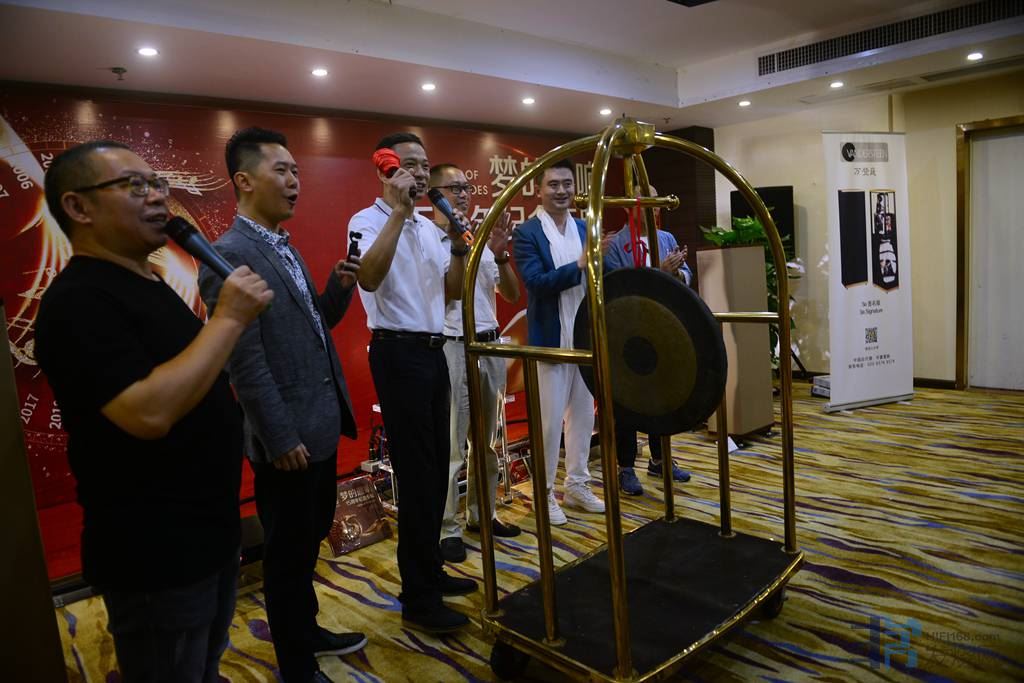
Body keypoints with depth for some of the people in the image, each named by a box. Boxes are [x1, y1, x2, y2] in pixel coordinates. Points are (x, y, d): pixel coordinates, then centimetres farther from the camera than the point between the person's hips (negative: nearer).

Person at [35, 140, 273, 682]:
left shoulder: (149, 283, 11)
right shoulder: (77, 301, -19)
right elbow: (149, 413, -32)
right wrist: (229, 318, -26)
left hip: (208, 532, 9)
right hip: (155, 556, -9)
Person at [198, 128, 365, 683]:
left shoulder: (285, 248, 12)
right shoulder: (229, 256, -17)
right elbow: (246, 362, -21)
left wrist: (339, 287, -1)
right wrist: (282, 439, -20)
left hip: (321, 426, 9)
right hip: (288, 437, -9)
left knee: (311, 540, 23)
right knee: (287, 554, 9)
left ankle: (305, 631, 44)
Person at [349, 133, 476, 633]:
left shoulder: (427, 228, 15)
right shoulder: (368, 221, -8)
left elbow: (452, 292, 13)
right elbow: (369, 278, -29)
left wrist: (459, 247, -3)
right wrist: (399, 210, -26)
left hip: (432, 351, 8)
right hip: (399, 353, -8)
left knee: (435, 467, 14)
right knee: (417, 471, -4)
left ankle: (430, 571, 30)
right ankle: (418, 599, 10)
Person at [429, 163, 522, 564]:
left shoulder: (480, 238, 13)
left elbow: (512, 295, 9)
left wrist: (500, 255, -7)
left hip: (490, 345, 7)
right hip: (453, 347, -7)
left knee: (488, 439, 14)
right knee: (451, 445, -2)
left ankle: (481, 513, 28)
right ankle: (448, 528, 10)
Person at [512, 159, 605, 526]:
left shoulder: (586, 229, 9)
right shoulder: (527, 233, -7)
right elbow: (536, 282, -20)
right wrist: (580, 264, -29)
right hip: (550, 341, -5)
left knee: (583, 414, 14)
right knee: (549, 419, 3)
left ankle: (577, 486, 29)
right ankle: (545, 493, 19)